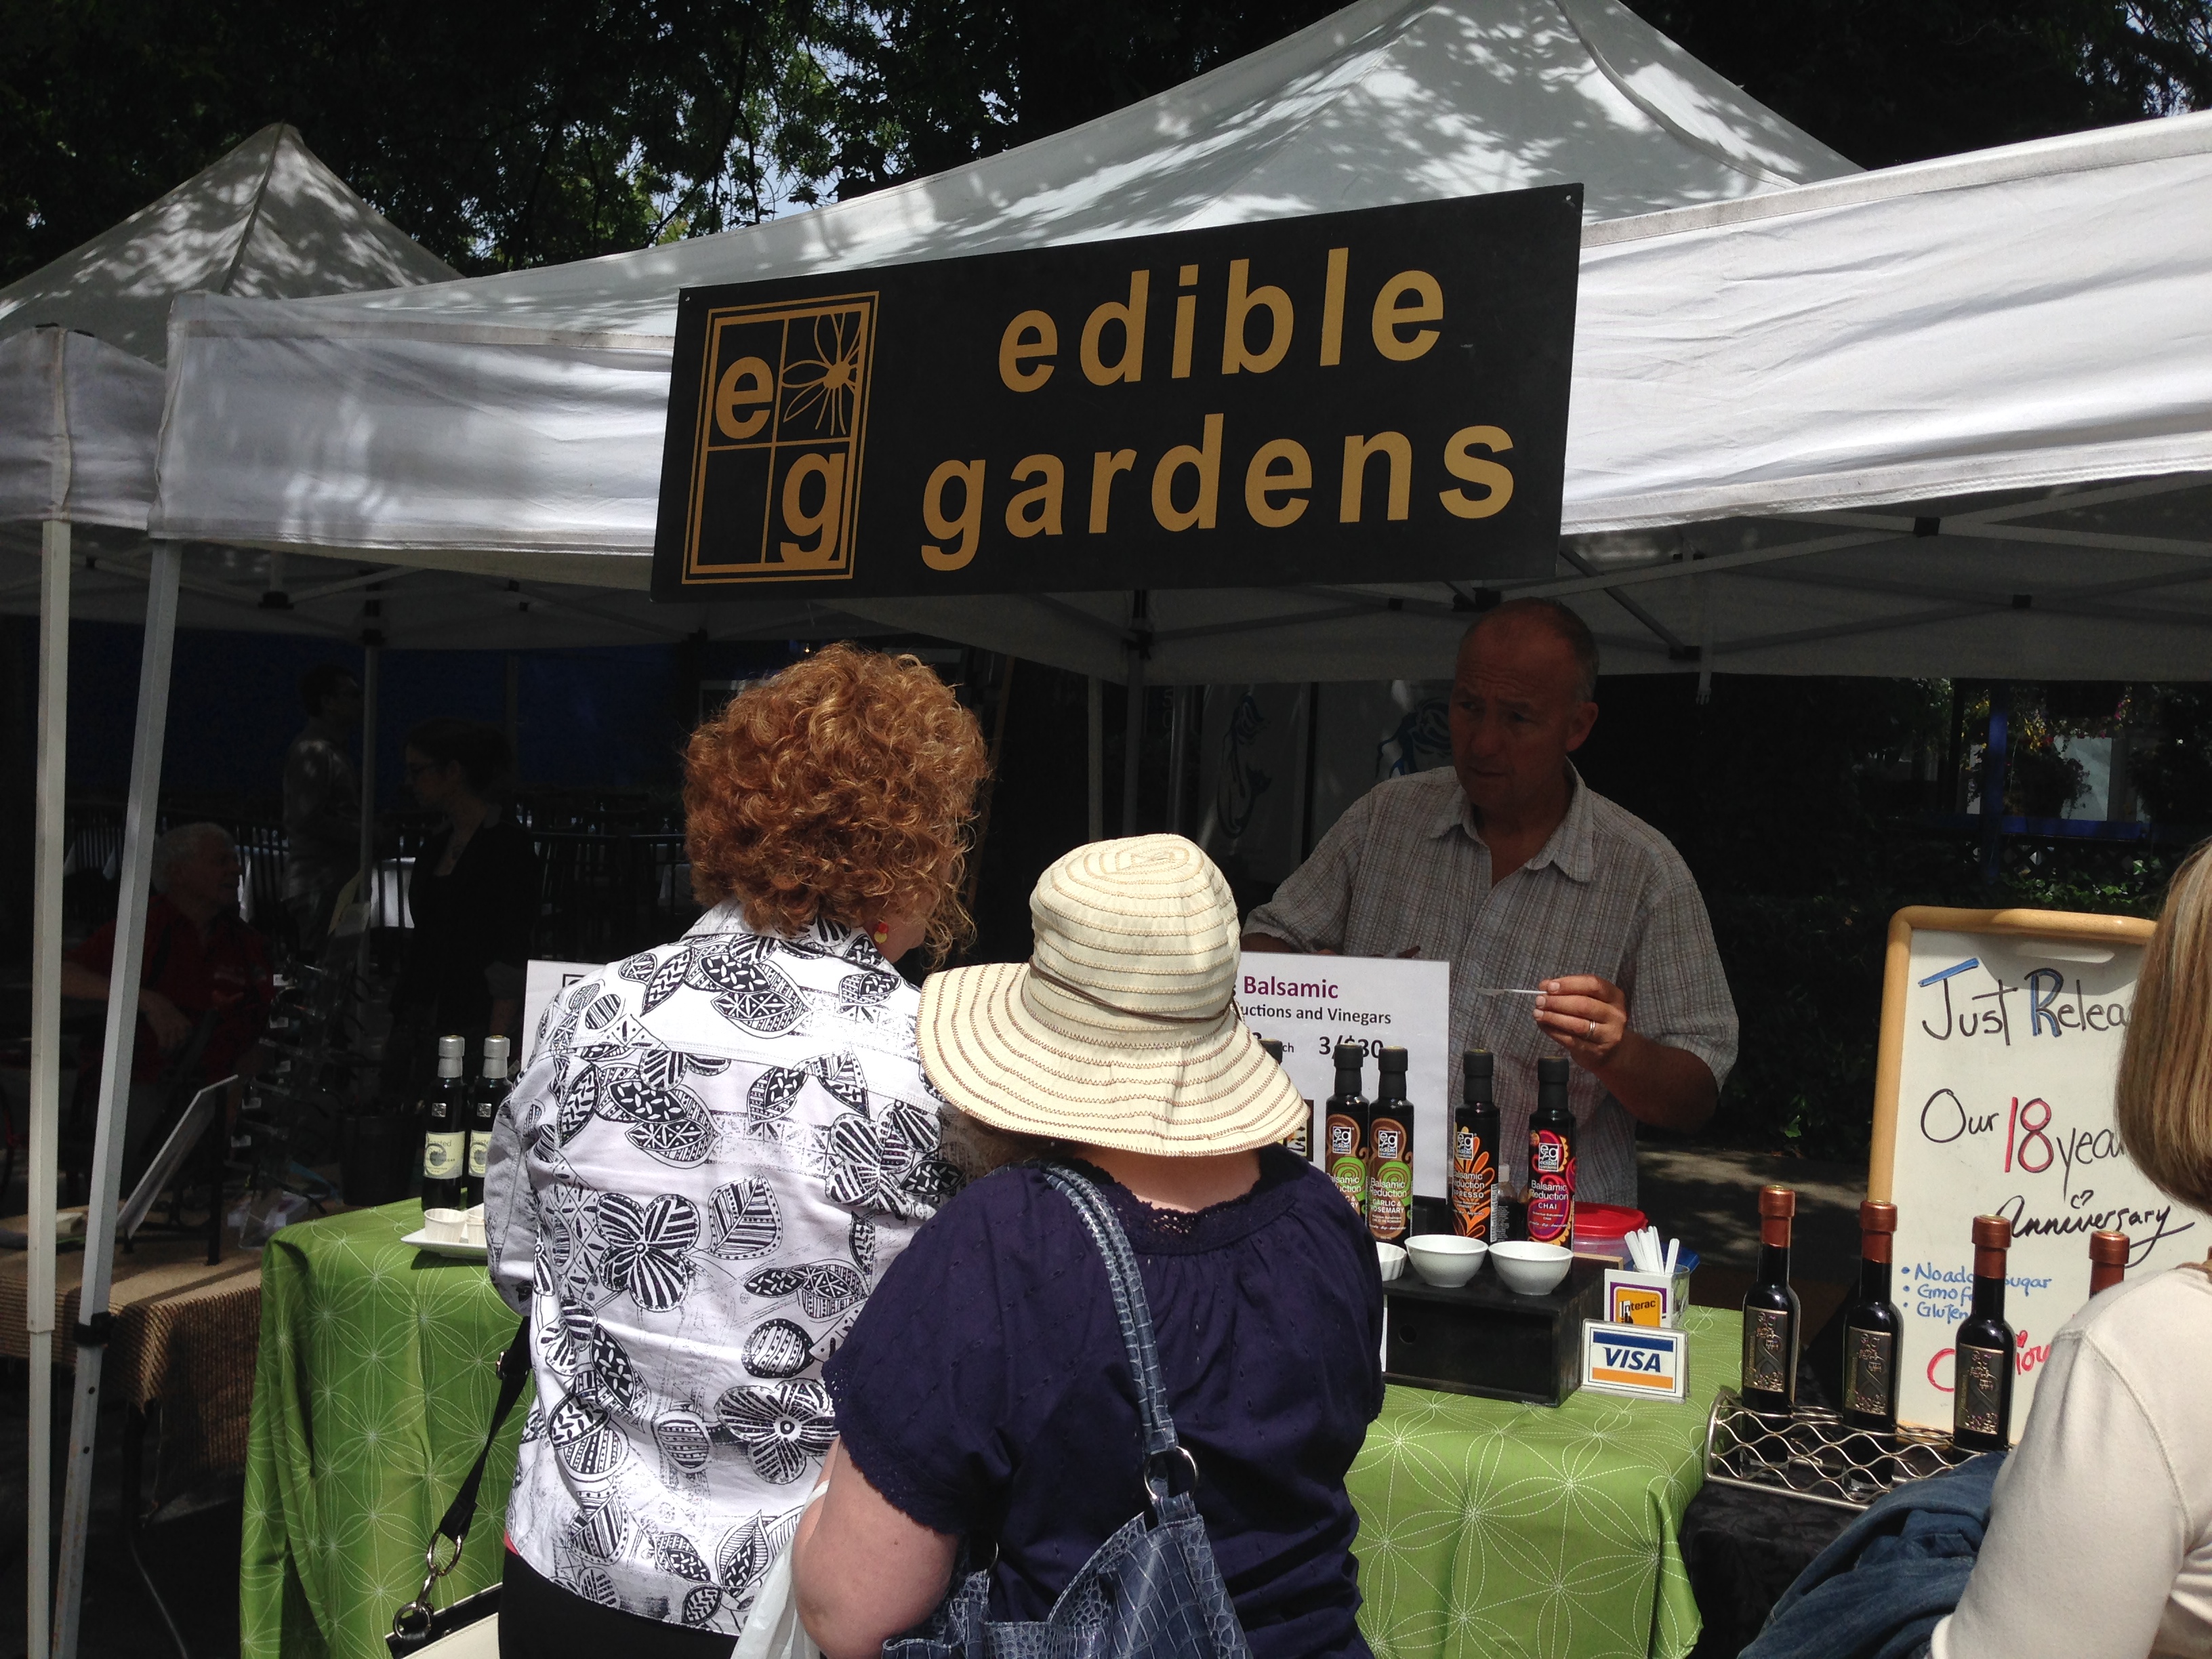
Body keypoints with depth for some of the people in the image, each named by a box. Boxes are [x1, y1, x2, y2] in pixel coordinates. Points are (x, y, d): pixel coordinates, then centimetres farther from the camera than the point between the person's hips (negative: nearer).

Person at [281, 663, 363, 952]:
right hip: (320, 887, -10)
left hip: (337, 884, 10)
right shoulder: (313, 751, -11)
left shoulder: (334, 750, 20)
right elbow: (309, 819, -20)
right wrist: (366, 834, -14)